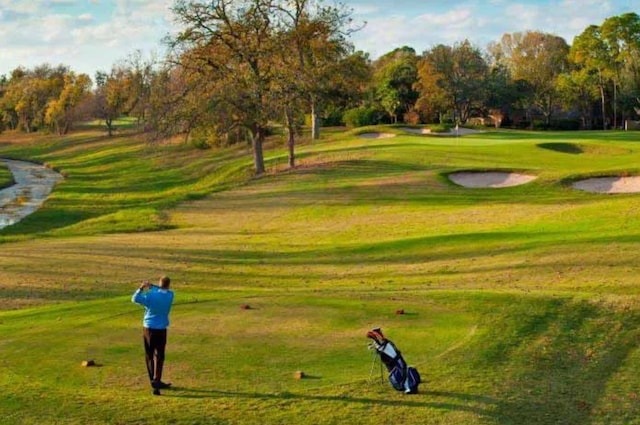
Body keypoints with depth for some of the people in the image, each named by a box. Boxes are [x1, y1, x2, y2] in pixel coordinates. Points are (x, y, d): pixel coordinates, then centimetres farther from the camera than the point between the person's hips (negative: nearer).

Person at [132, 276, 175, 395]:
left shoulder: (151, 295, -10)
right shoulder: (170, 295, -3)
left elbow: (135, 299, -8)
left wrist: (141, 288, 4)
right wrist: (151, 286, 7)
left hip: (148, 328, 0)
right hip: (161, 329, 0)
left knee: (149, 355, 14)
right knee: (159, 356, 1)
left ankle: (154, 380, 23)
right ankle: (156, 381, -14)